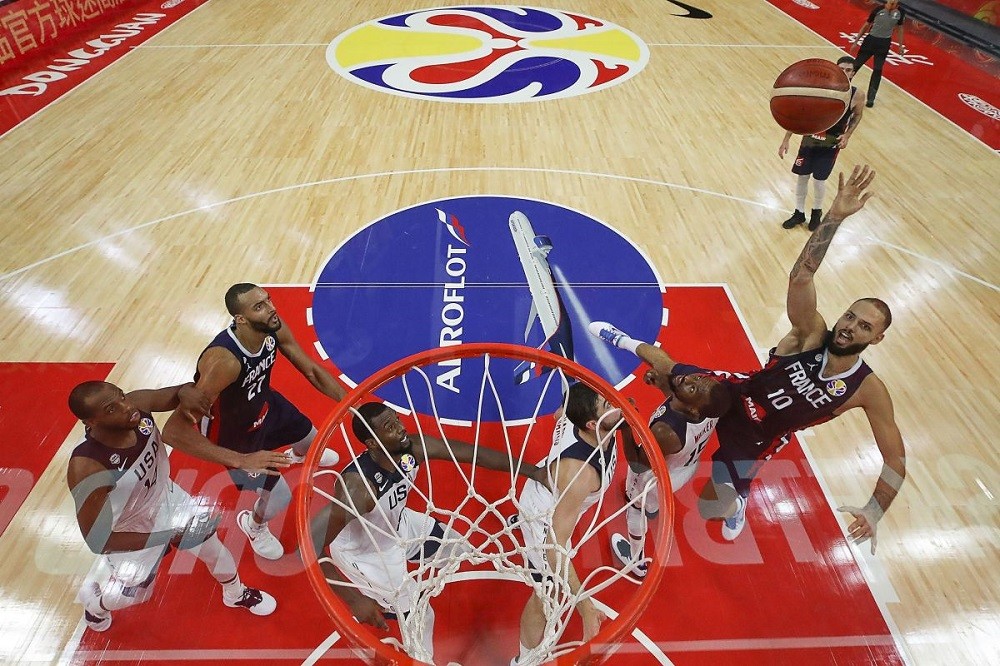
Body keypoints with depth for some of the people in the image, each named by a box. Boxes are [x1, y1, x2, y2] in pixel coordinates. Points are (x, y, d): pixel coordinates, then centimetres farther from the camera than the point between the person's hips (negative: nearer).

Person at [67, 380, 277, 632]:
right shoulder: (87, 468, -40)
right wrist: (169, 537, -33)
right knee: (135, 594, 23)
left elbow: (183, 390, -13)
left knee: (212, 545, 21)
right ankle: (93, 599, 59)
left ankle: (236, 594, 53)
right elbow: (97, 541, -32)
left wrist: (186, 392, -38)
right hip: (129, 533, -4)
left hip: (165, 497, 4)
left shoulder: (138, 403, -30)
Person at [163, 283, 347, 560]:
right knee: (280, 497, 1)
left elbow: (311, 370, -9)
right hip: (234, 432, -6)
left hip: (264, 402, 6)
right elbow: (174, 430, -45)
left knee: (311, 438, 27)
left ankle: (298, 455, 67)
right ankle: (253, 524, 39)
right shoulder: (223, 361, -44)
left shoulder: (274, 329, -23)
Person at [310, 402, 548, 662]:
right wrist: (355, 601, -42)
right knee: (420, 616, 3)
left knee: (460, 550, 21)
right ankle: (422, 658, 39)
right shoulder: (356, 487, -42)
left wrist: (531, 471, -19)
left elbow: (474, 454, -20)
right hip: (364, 554, -6)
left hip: (399, 524, 6)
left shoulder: (414, 448, -26)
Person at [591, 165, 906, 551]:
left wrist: (874, 512, -25)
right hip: (732, 396, 1)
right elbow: (800, 276, -35)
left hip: (751, 440, 0)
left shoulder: (869, 390, -18)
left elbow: (896, 460, -12)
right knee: (656, 358, -1)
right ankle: (625, 341, 35)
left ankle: (737, 498, 42)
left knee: (710, 508, 4)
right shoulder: (810, 334, -19)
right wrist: (836, 216, -47)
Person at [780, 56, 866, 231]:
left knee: (819, 180, 3)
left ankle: (817, 212, 30)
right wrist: (786, 140, -16)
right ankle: (799, 213, 26)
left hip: (831, 145, -1)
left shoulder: (855, 96, -16)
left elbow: (858, 115, 6)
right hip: (810, 139, 1)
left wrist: (847, 135, -10)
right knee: (802, 177, 7)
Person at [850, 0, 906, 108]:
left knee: (877, 70, 1)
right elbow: (866, 26, 0)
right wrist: (856, 42, 0)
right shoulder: (878, 10, -10)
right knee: (856, 65, 4)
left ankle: (871, 98, 6)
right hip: (871, 40, -2)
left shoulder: (900, 12, -2)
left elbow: (899, 28, 10)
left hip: (884, 44, 2)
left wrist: (901, 45, 11)